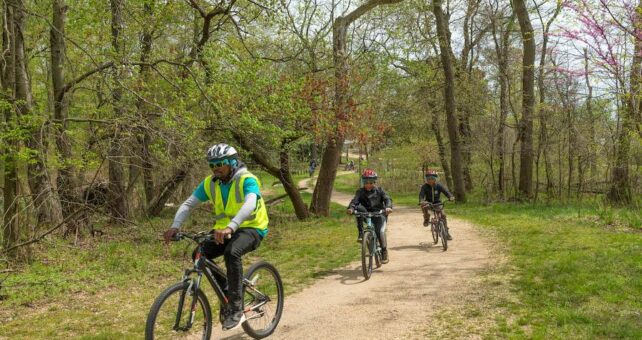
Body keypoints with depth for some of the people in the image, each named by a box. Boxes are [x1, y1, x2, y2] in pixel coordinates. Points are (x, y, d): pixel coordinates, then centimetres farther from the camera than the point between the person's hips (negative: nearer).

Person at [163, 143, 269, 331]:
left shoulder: (247, 180, -20)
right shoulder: (210, 183, -2)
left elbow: (250, 204, -39)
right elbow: (188, 204, -1)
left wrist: (230, 227, -54)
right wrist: (175, 226, -18)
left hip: (251, 228, -7)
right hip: (225, 230, 7)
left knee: (231, 253, -35)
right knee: (199, 255, -12)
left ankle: (237, 308, -24)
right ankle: (227, 292, 8)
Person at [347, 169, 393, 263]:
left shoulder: (379, 190, 2)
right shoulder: (360, 192, 3)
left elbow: (387, 199, -12)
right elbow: (355, 201, -13)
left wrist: (388, 207, -36)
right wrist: (351, 208, -36)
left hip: (379, 214, -1)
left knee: (380, 231, -25)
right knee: (359, 208, -30)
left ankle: (384, 252, -8)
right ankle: (361, 233, -25)